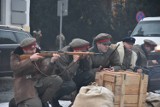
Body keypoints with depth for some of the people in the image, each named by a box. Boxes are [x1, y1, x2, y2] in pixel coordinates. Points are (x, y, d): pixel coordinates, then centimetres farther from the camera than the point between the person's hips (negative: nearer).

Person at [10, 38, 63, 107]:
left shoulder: (39, 55, 9)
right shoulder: (16, 55, 2)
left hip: (38, 82, 5)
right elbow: (15, 67, -18)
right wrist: (30, 59, -22)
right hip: (25, 86, -5)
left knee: (57, 79, -19)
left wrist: (51, 61, -20)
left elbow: (45, 72, -2)